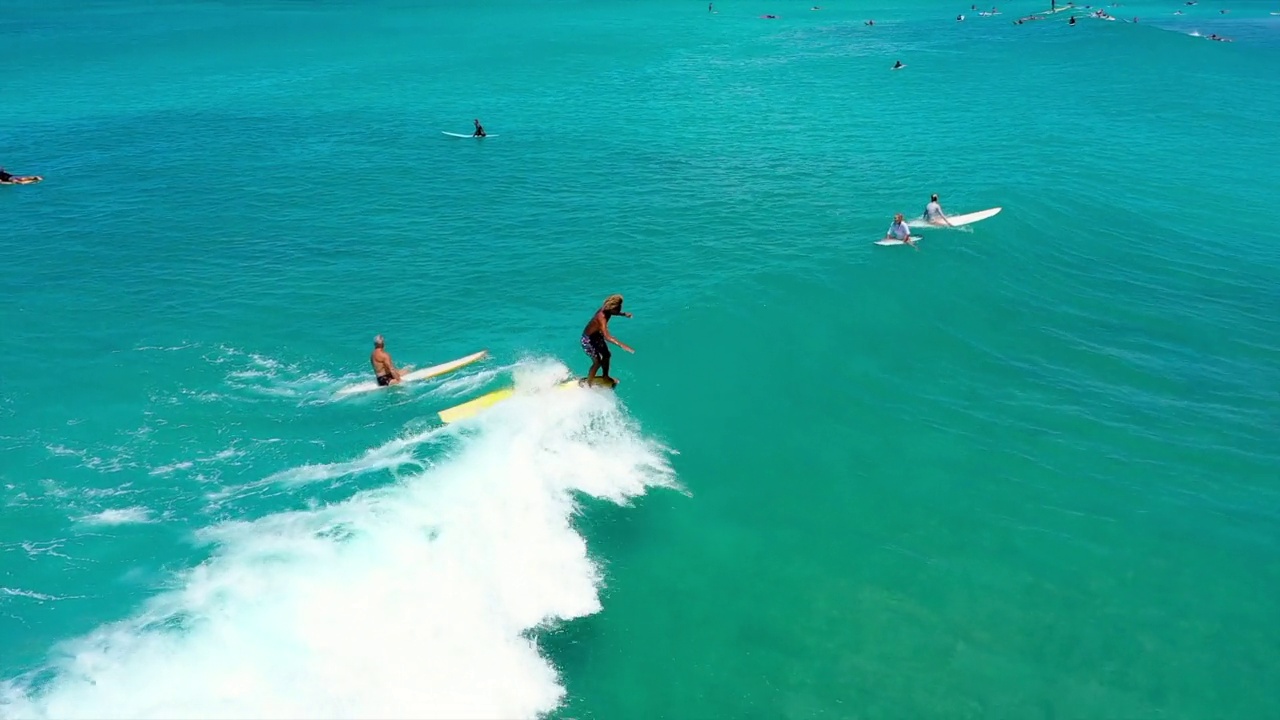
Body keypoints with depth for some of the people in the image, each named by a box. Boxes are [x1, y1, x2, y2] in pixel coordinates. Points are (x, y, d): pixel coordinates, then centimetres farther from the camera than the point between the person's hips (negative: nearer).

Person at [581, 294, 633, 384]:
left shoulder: (606, 310, -15)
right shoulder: (602, 317, -41)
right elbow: (606, 336, -51)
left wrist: (624, 314, 5)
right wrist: (621, 345, -60)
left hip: (597, 336, 9)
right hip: (588, 339, -9)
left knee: (606, 355, 19)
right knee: (597, 362, -8)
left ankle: (605, 376, 40)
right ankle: (587, 383, 9)